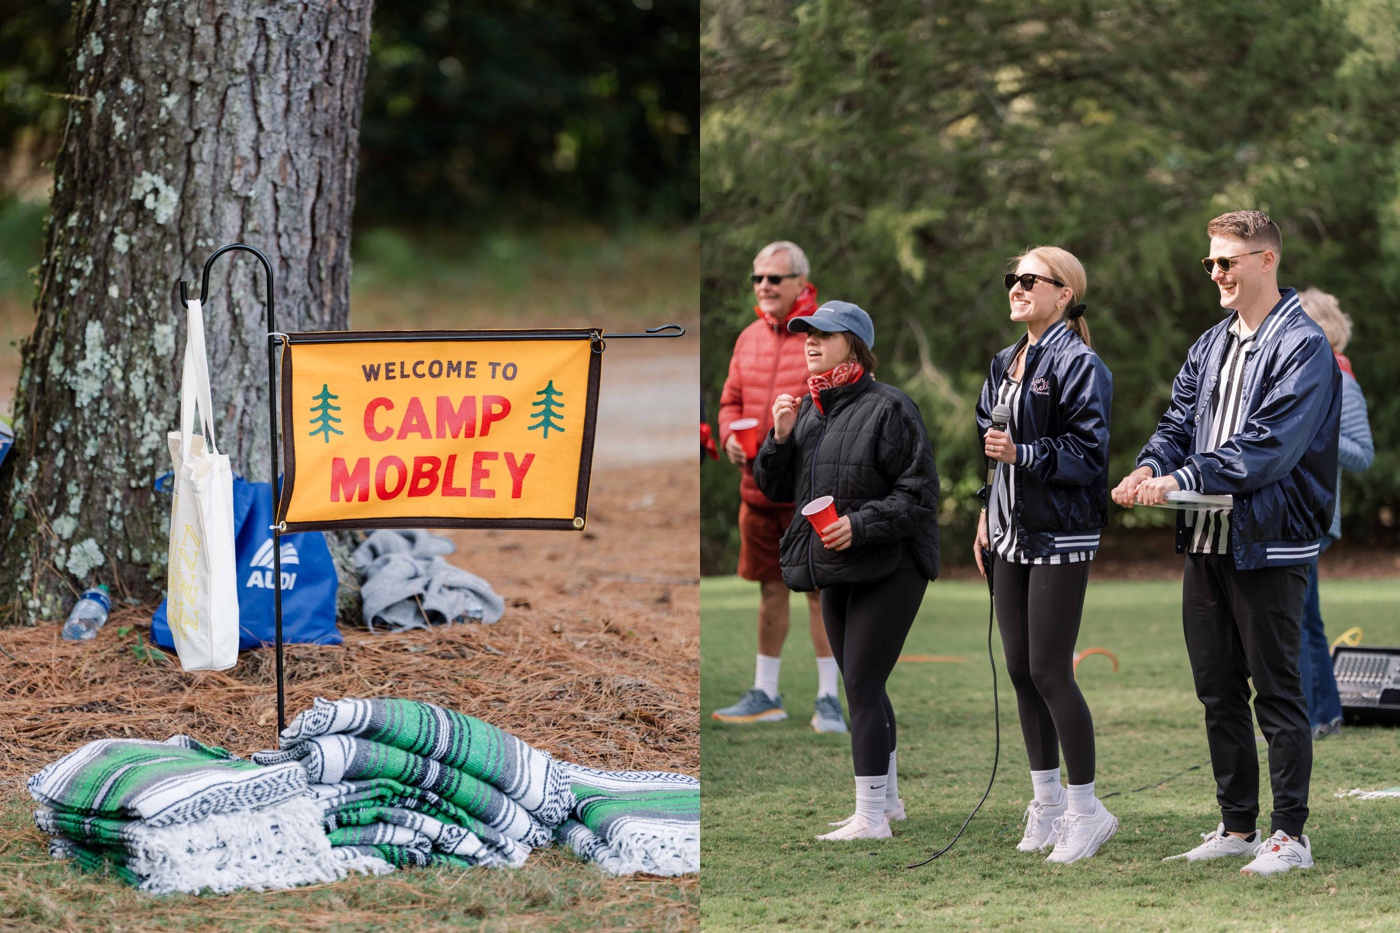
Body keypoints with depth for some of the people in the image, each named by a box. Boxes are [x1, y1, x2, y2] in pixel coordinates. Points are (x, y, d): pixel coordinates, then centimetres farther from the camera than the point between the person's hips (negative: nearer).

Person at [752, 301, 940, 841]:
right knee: (860, 688, 16)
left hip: (888, 568, -8)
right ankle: (887, 798, 29)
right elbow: (775, 488, 11)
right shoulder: (808, 409, 9)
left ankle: (871, 817, -8)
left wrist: (861, 523, -25)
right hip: (835, 572, 8)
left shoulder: (888, 408, -14)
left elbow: (919, 494, -15)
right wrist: (780, 437, -6)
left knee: (862, 686, -11)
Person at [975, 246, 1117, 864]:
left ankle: (1085, 810, 2)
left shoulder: (1077, 364, -12)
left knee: (1049, 673, -8)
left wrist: (1023, 454, -26)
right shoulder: (1007, 363, 14)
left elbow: (1088, 452, -16)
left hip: (1060, 536, -8)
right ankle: (1047, 803, 21)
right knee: (1020, 670, 10)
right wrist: (987, 518, 19)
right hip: (1013, 533, 8)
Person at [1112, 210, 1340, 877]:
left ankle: (1290, 835, 0)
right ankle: (1237, 827, 20)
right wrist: (1151, 468, -9)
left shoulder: (1301, 347, -10)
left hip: (1267, 546, -8)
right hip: (1206, 544, 8)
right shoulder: (1210, 346, 16)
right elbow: (1180, 421, 13)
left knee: (1277, 694, -4)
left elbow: (1269, 446, -20)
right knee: (1218, 692, 11)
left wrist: (1184, 479, -25)